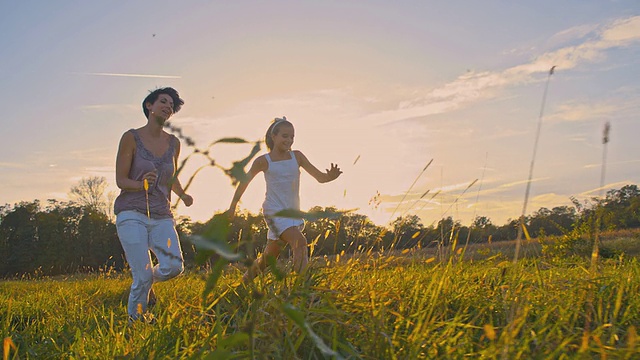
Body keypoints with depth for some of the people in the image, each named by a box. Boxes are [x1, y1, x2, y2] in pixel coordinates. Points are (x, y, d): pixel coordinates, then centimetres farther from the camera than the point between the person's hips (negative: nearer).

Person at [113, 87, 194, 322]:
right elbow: (120, 180, -3)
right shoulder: (131, 138, -3)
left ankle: (147, 282, 20)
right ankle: (135, 319, 15)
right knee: (143, 275, -12)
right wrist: (142, 184, -23)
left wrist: (183, 195, 4)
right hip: (132, 213, -4)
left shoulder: (173, 142, 10)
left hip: (162, 216, 4)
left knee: (174, 267, -15)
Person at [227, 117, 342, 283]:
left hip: (293, 214, 5)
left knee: (267, 259, 15)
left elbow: (319, 177, 1)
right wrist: (232, 207, 10)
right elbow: (244, 182, 6)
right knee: (300, 242, -28)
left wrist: (330, 176, -22)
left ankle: (243, 282, 37)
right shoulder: (263, 161, -5)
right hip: (274, 212, -4)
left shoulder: (297, 156, 4)